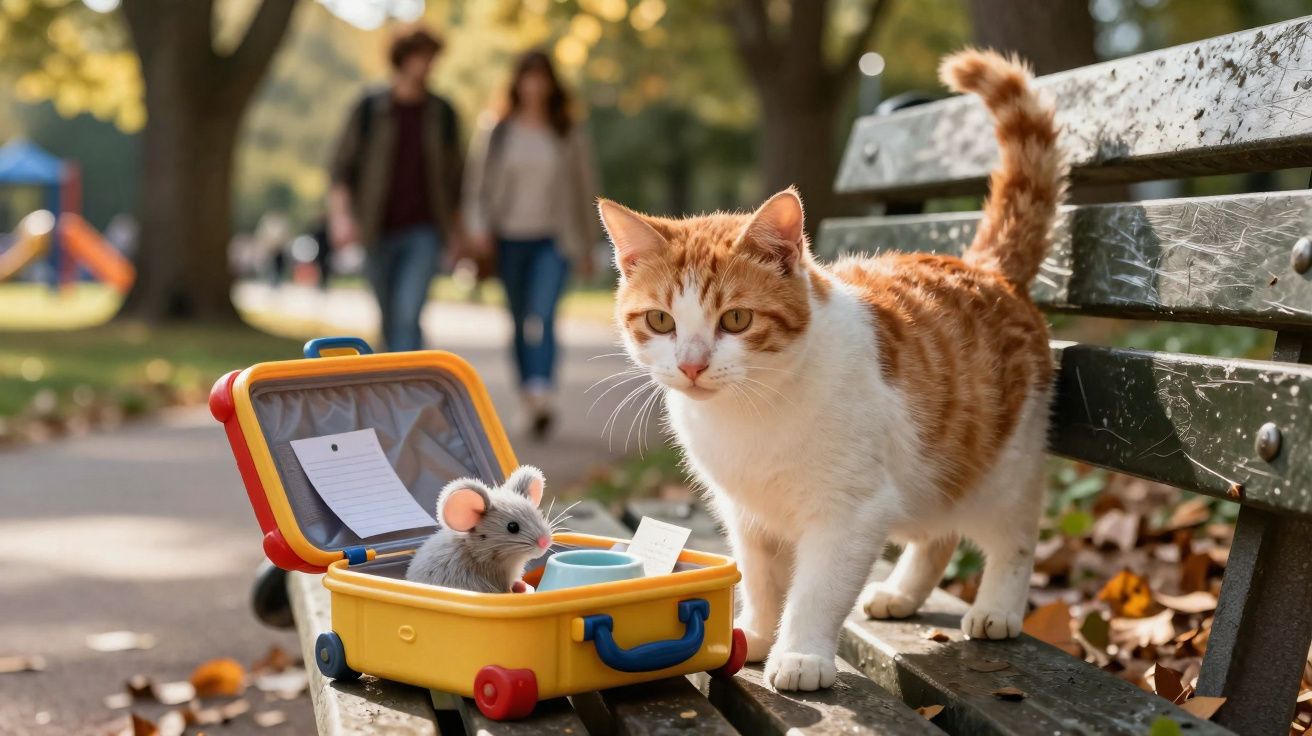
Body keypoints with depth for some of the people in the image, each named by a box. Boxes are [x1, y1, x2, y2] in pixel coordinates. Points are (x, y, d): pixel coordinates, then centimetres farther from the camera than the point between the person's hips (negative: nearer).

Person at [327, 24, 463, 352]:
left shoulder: (442, 113, 6)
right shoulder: (370, 110, 2)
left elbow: (455, 173, 13)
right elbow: (342, 167, 1)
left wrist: (457, 231, 13)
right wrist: (340, 215, -14)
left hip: (424, 232, -1)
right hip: (380, 232, 1)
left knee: (408, 315, -17)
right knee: (391, 321, 12)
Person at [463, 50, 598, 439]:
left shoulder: (570, 134, 6)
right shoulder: (496, 133, 6)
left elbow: (585, 190, 11)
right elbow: (477, 181, 7)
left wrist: (585, 246, 11)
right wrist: (478, 225, -9)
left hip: (554, 239, -2)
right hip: (510, 239, 2)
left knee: (542, 315, -20)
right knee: (520, 322, 8)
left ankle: (541, 395, -30)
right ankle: (528, 399, 19)